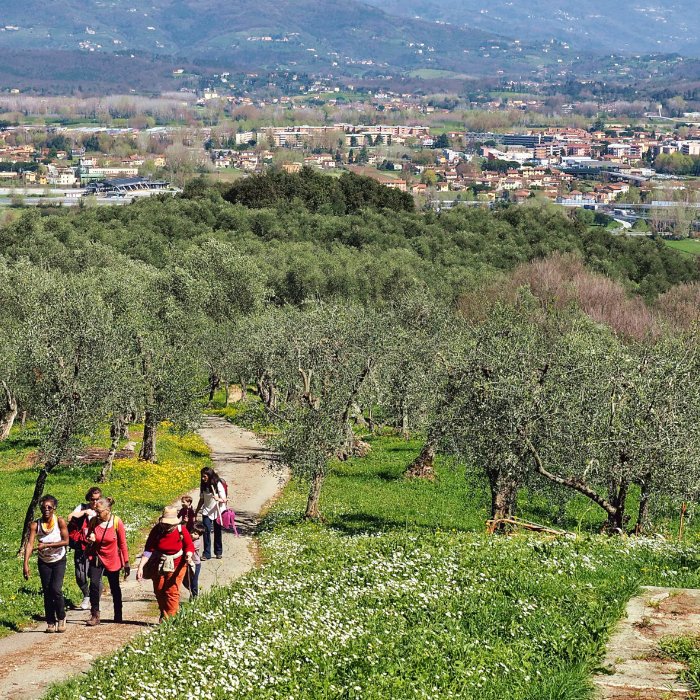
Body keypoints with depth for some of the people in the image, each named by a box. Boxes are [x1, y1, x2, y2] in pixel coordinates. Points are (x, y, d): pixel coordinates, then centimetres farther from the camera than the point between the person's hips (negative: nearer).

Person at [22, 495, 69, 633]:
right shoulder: (35, 525, -15)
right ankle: (50, 622, 14)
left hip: (59, 560, -2)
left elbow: (65, 541, -19)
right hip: (44, 562, 2)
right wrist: (26, 564, -34)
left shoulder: (60, 522, -18)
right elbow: (30, 544, -23)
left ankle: (61, 618, 5)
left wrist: (46, 545, -28)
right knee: (47, 592, 3)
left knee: (56, 589, -15)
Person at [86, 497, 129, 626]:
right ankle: (95, 616, -7)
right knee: (94, 584, -15)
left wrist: (126, 564, -7)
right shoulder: (93, 521, -10)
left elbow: (122, 544, -9)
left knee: (115, 588, 13)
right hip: (97, 557, 1)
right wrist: (90, 539, -19)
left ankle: (118, 615, 31)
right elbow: (89, 540, 6)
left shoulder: (117, 522, -17)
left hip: (112, 559, -1)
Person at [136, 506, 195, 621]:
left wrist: (189, 555, -26)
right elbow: (148, 550, -14)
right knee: (159, 591, 12)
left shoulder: (181, 530, -15)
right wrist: (140, 567, -20)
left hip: (176, 565, -2)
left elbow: (189, 545, -3)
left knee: (172, 591, -8)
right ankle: (163, 615, 35)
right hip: (159, 564, 2)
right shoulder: (156, 530, -15)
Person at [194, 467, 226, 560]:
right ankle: (206, 553, -6)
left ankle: (218, 552, 23)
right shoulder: (203, 485, -1)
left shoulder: (218, 485, -14)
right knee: (206, 531, -9)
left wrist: (218, 499, -38)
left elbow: (224, 500, -16)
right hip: (207, 512, 3)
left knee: (217, 532, 7)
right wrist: (196, 512, 10)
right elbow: (201, 500, 8)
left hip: (217, 511, -2)